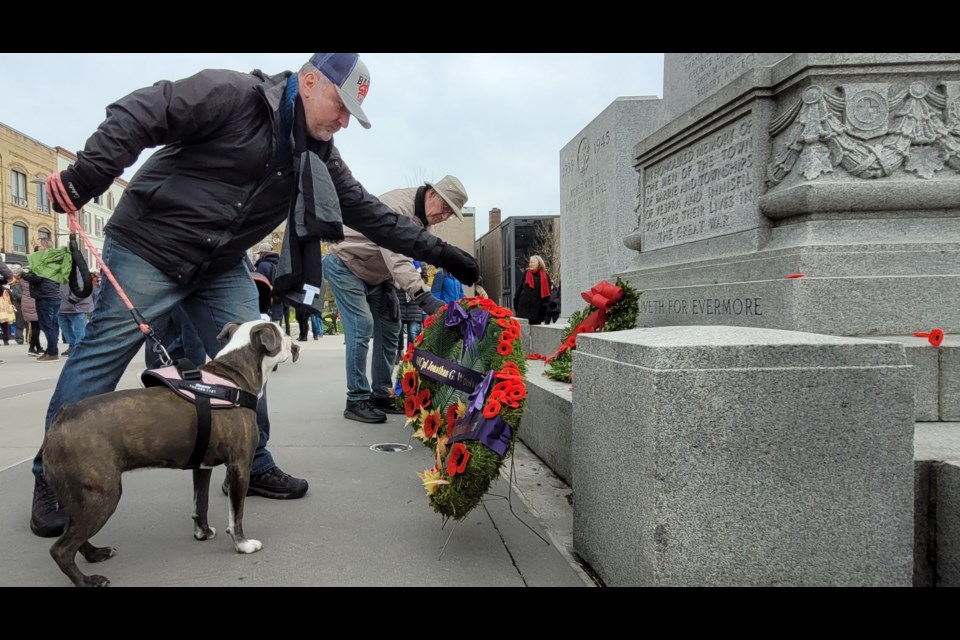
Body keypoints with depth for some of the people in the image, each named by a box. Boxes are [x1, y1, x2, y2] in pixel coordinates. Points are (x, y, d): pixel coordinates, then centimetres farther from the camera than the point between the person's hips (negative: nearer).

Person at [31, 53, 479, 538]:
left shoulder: (319, 154, 5)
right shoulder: (231, 94, -17)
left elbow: (368, 211, 6)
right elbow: (137, 116, -20)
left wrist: (438, 251, 1)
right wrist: (84, 180, -28)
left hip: (221, 267, 7)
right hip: (149, 247, -6)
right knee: (104, 353, -3)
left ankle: (254, 466, 17)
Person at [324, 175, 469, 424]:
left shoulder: (423, 219, -1)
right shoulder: (397, 206, -32)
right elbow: (396, 257, -45)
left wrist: (389, 287, -11)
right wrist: (424, 297, -55)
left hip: (375, 276, 9)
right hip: (345, 267, -9)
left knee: (389, 329, 6)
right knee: (362, 326, -17)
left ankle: (381, 395, 15)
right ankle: (357, 401, -10)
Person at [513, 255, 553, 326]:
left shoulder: (545, 277, 1)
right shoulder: (526, 275, 9)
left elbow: (547, 294, -1)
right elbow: (519, 290, 9)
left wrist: (544, 309, -8)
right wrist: (516, 306, 4)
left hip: (536, 311, -1)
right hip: (523, 308, 2)